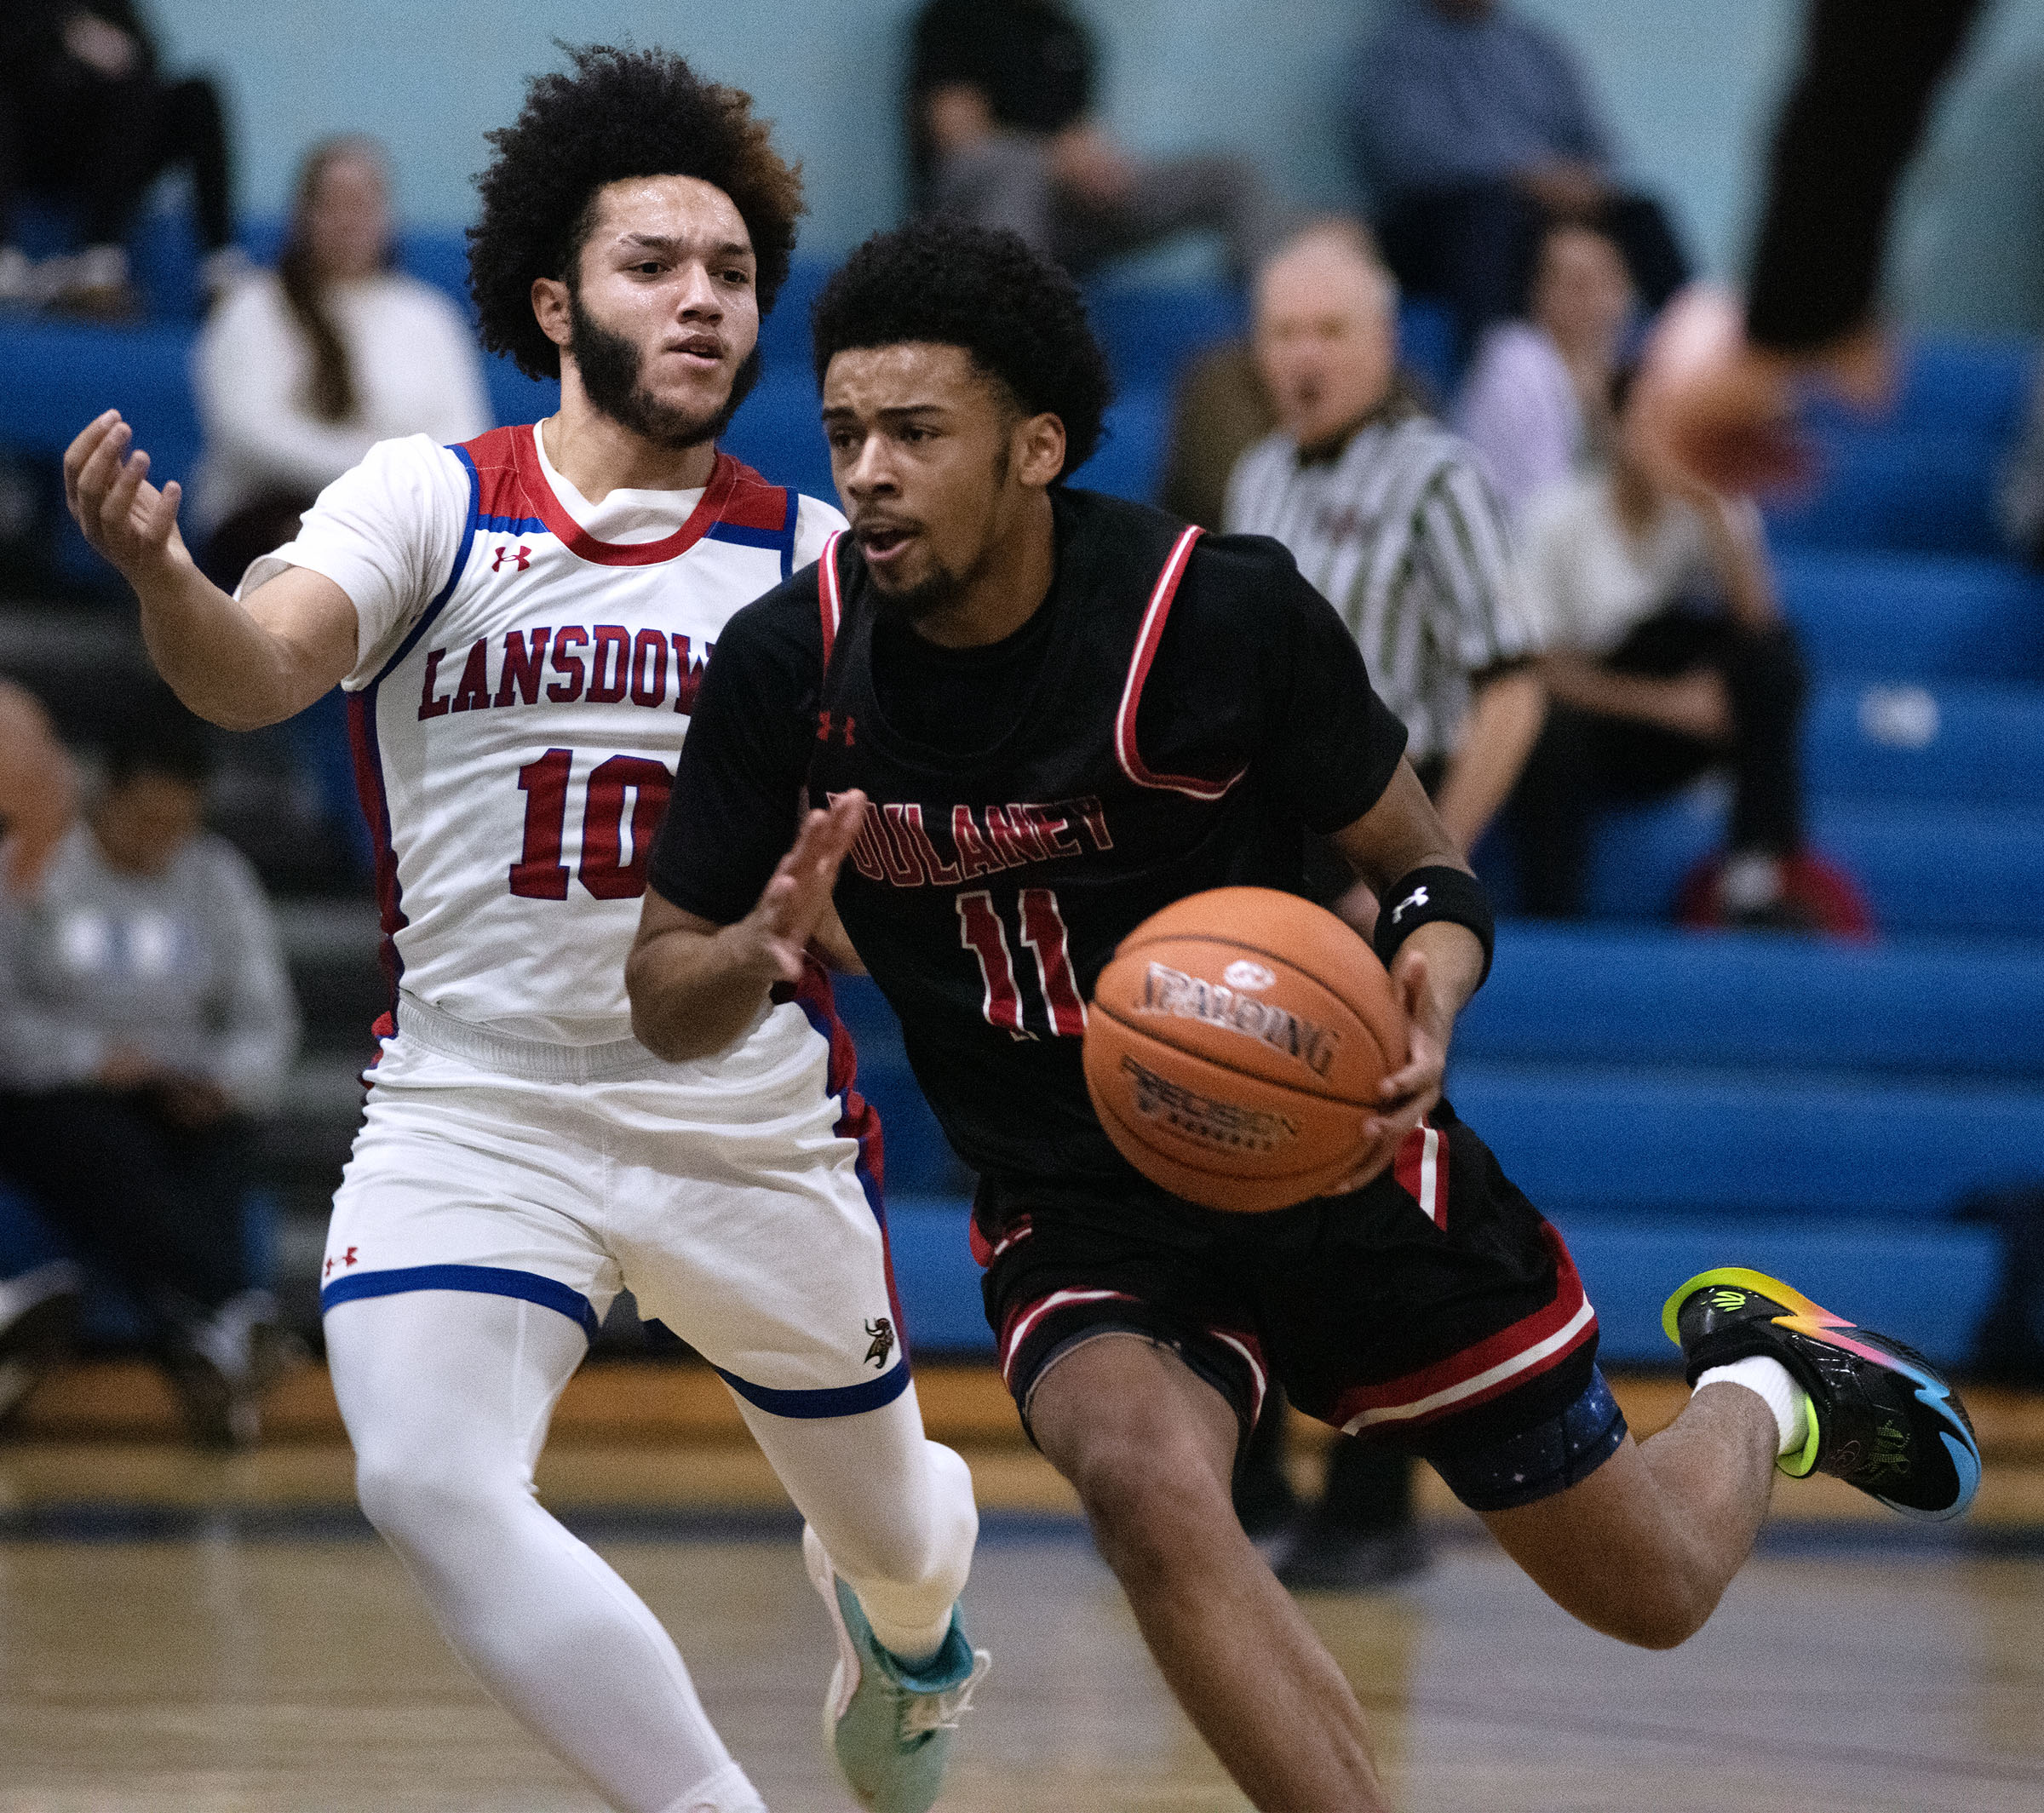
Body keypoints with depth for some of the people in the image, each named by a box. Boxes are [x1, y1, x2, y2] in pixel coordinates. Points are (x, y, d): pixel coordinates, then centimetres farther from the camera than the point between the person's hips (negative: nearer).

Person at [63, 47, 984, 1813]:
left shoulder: (811, 558, 1)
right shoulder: (432, 503, -3)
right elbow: (261, 664, -22)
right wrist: (162, 575, -44)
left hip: (753, 1121, 2)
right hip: (472, 1113, -2)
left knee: (887, 1520, 18)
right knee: (431, 1481, -27)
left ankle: (898, 1609, 57)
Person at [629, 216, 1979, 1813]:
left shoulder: (1225, 610, -20)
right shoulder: (789, 668, -13)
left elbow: (1421, 864, -6)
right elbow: (664, 1004, -4)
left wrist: (1430, 1003, -29)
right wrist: (761, 949, -28)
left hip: (1336, 1157, -1)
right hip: (1077, 1215, 1)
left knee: (1655, 1592, 10)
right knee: (1145, 1482, -34)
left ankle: (1758, 1386, 45)